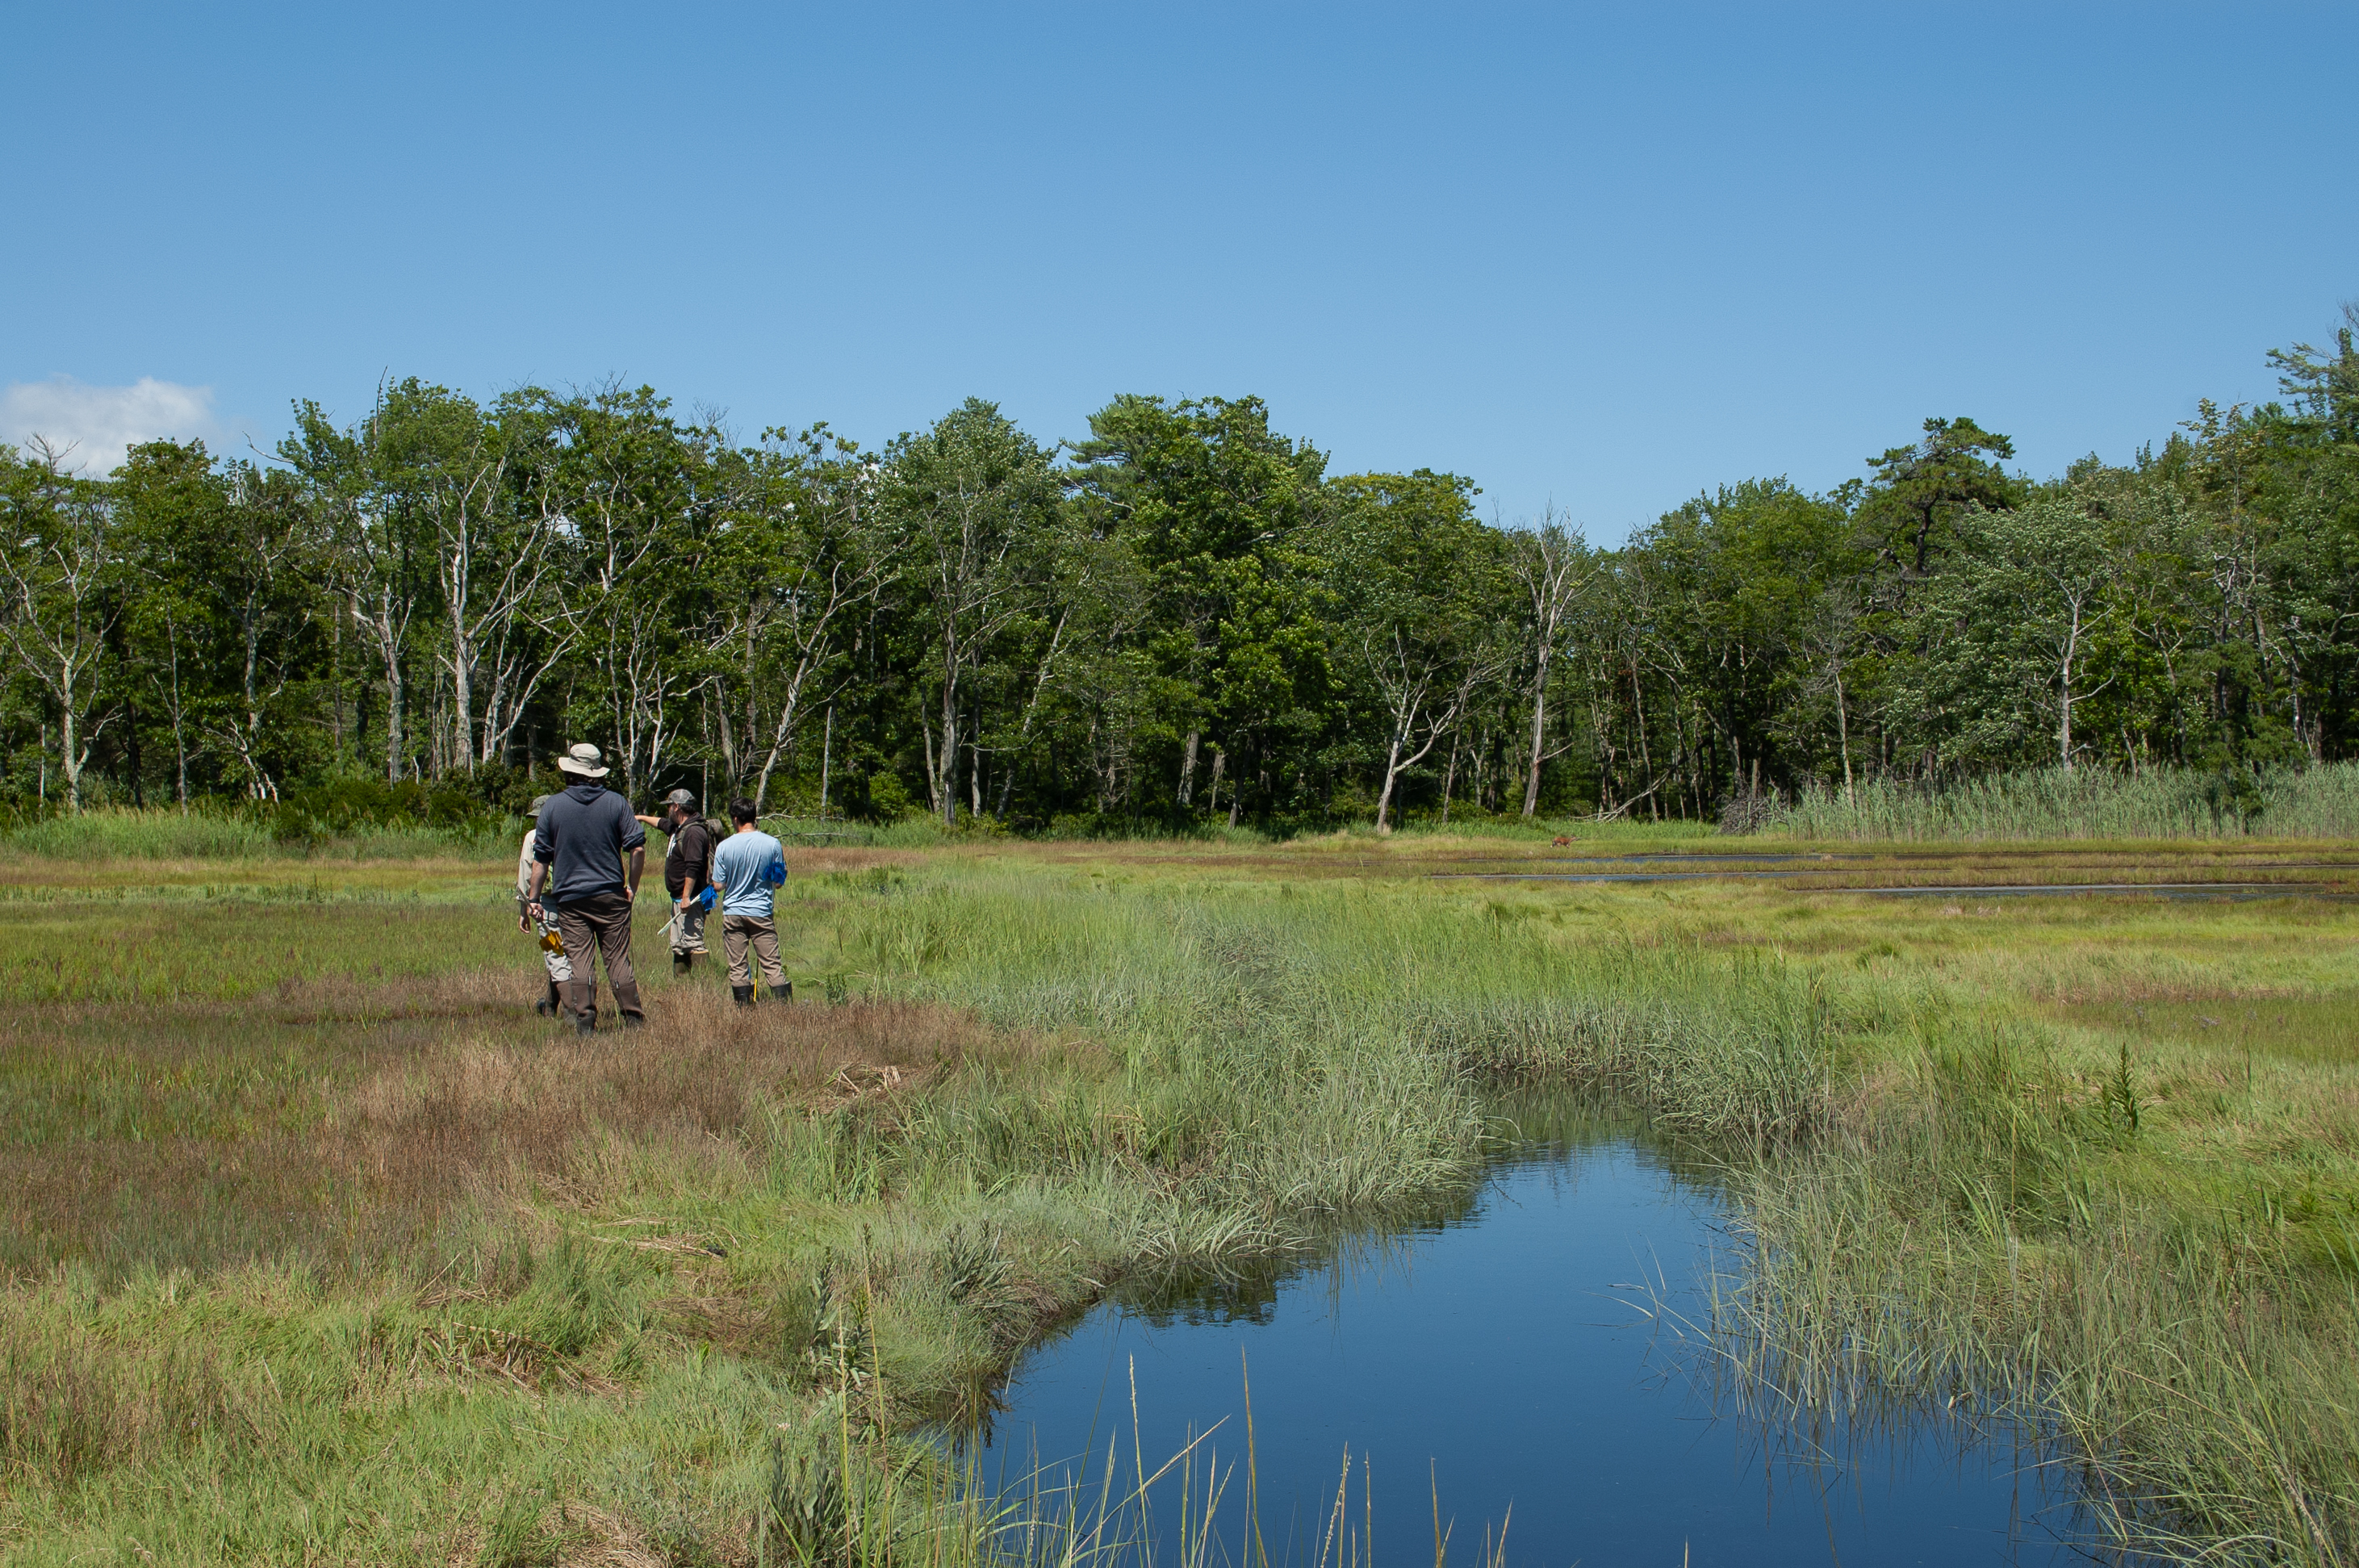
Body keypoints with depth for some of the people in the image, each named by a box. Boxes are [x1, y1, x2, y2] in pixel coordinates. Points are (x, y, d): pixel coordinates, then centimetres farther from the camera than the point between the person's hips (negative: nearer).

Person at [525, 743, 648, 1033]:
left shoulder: (554, 805, 1)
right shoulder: (616, 802, 0)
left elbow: (541, 857, 3)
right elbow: (637, 848, -5)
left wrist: (533, 898, 9)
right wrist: (632, 887, 6)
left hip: (570, 897, 0)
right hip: (610, 894, 0)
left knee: (579, 960, 1)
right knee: (618, 959, 5)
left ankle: (584, 1019, -5)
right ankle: (632, 1017, 6)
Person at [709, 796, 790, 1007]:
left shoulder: (725, 847, -7)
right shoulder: (772, 844, -6)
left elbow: (718, 885, -3)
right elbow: (778, 883, -1)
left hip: (732, 913, 0)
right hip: (761, 912, 0)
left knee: (737, 967, 6)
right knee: (772, 965, 3)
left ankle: (745, 1008, 6)